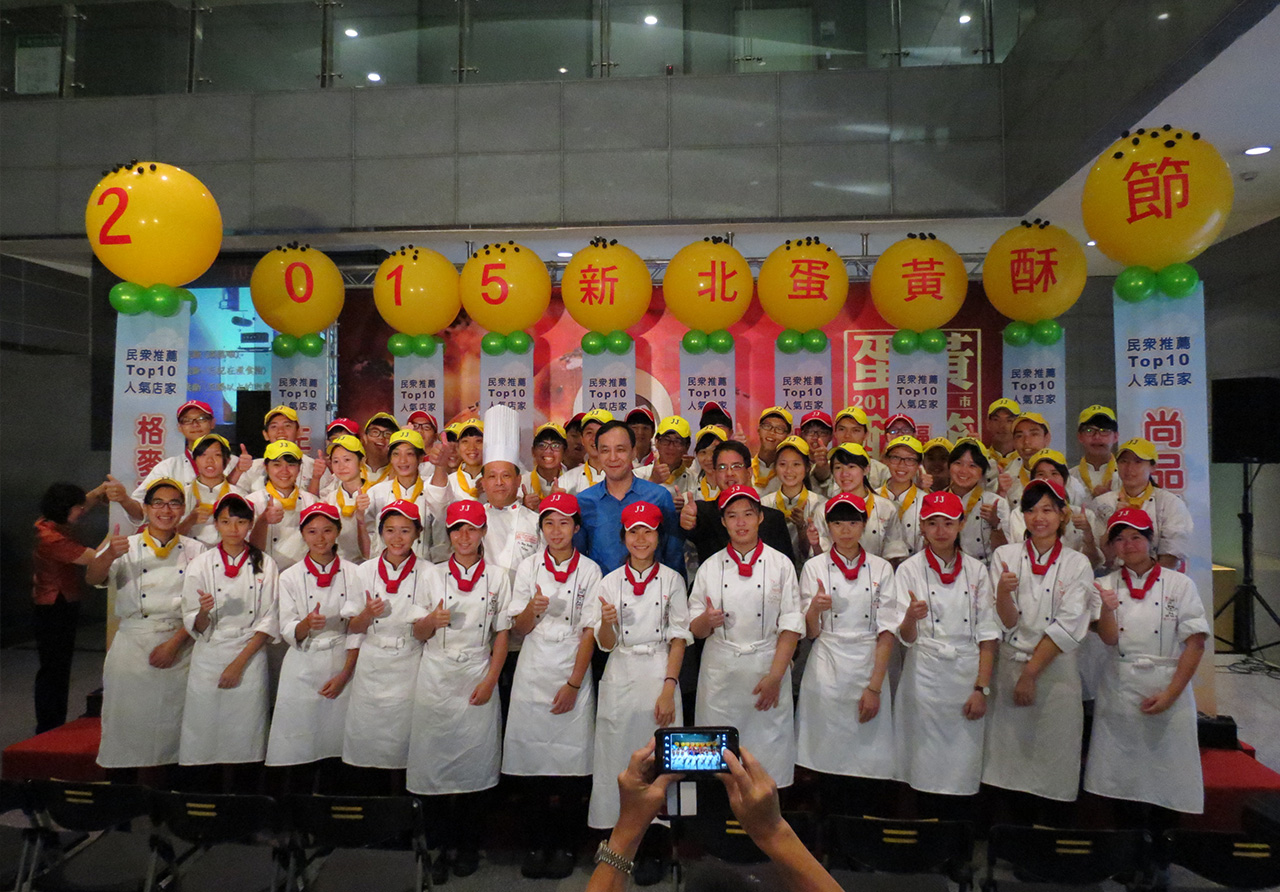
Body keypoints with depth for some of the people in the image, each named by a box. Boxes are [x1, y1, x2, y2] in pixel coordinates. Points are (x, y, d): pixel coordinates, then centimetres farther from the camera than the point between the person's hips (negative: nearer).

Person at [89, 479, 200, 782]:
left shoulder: (194, 550, 6)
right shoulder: (126, 547, 5)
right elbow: (92, 579, -14)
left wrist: (174, 644, -9)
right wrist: (109, 555, -35)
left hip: (178, 650, 0)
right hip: (132, 646, 0)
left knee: (165, 729, 5)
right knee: (126, 724, 1)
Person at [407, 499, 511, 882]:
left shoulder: (496, 578, 5)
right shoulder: (433, 575, 7)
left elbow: (501, 635, 5)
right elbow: (418, 633, 7)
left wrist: (490, 680, -6)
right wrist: (432, 620, -16)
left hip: (477, 679, -1)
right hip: (436, 677, 1)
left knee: (473, 763, 4)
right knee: (435, 760, 1)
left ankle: (468, 847, 20)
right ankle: (444, 846, 17)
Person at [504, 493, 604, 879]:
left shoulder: (589, 570, 1)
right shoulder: (529, 566, 6)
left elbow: (589, 632, -1)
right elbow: (520, 628, 6)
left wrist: (573, 684, -7)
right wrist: (532, 609, -16)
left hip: (572, 672, -1)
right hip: (533, 672, 2)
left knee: (570, 760, -1)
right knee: (531, 760, 2)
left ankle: (564, 845, 15)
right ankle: (538, 843, 17)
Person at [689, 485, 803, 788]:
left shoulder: (781, 564, 3)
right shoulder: (710, 567, 7)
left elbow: (792, 625, -1)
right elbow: (695, 629, 7)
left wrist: (775, 676, -10)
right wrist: (706, 620, -16)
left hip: (768, 664, -1)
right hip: (720, 670, 1)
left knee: (768, 746, 0)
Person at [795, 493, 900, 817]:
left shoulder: (881, 568, 8)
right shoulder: (814, 567, 6)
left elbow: (887, 632, 3)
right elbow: (810, 632, 4)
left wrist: (875, 687, -6)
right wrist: (815, 608, -19)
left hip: (870, 668, 1)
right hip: (827, 672, 0)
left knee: (872, 763, -3)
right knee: (829, 760, 0)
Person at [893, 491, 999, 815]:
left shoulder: (975, 570, 7)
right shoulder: (909, 570, 1)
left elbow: (988, 634, 6)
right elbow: (905, 637, -5)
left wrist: (982, 688, -1)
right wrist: (911, 617, -28)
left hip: (968, 675, 2)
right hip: (925, 676, -2)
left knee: (962, 771, 4)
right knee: (926, 770, -1)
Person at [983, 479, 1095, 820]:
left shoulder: (1078, 564, 1)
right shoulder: (1005, 555, 3)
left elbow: (1067, 627, -6)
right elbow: (1007, 624, -2)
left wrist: (1031, 672, -10)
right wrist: (1003, 593, -23)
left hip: (1055, 671, -1)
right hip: (1010, 665, 1)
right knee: (1013, 759, 6)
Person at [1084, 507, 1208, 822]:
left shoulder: (1179, 584, 0)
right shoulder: (1107, 585, 5)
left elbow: (1195, 643, -3)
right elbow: (1109, 638, -8)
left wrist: (1170, 694, -9)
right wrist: (1107, 610, -29)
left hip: (1167, 687, -1)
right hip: (1120, 690, 2)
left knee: (1166, 772, 2)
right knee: (1121, 775, 4)